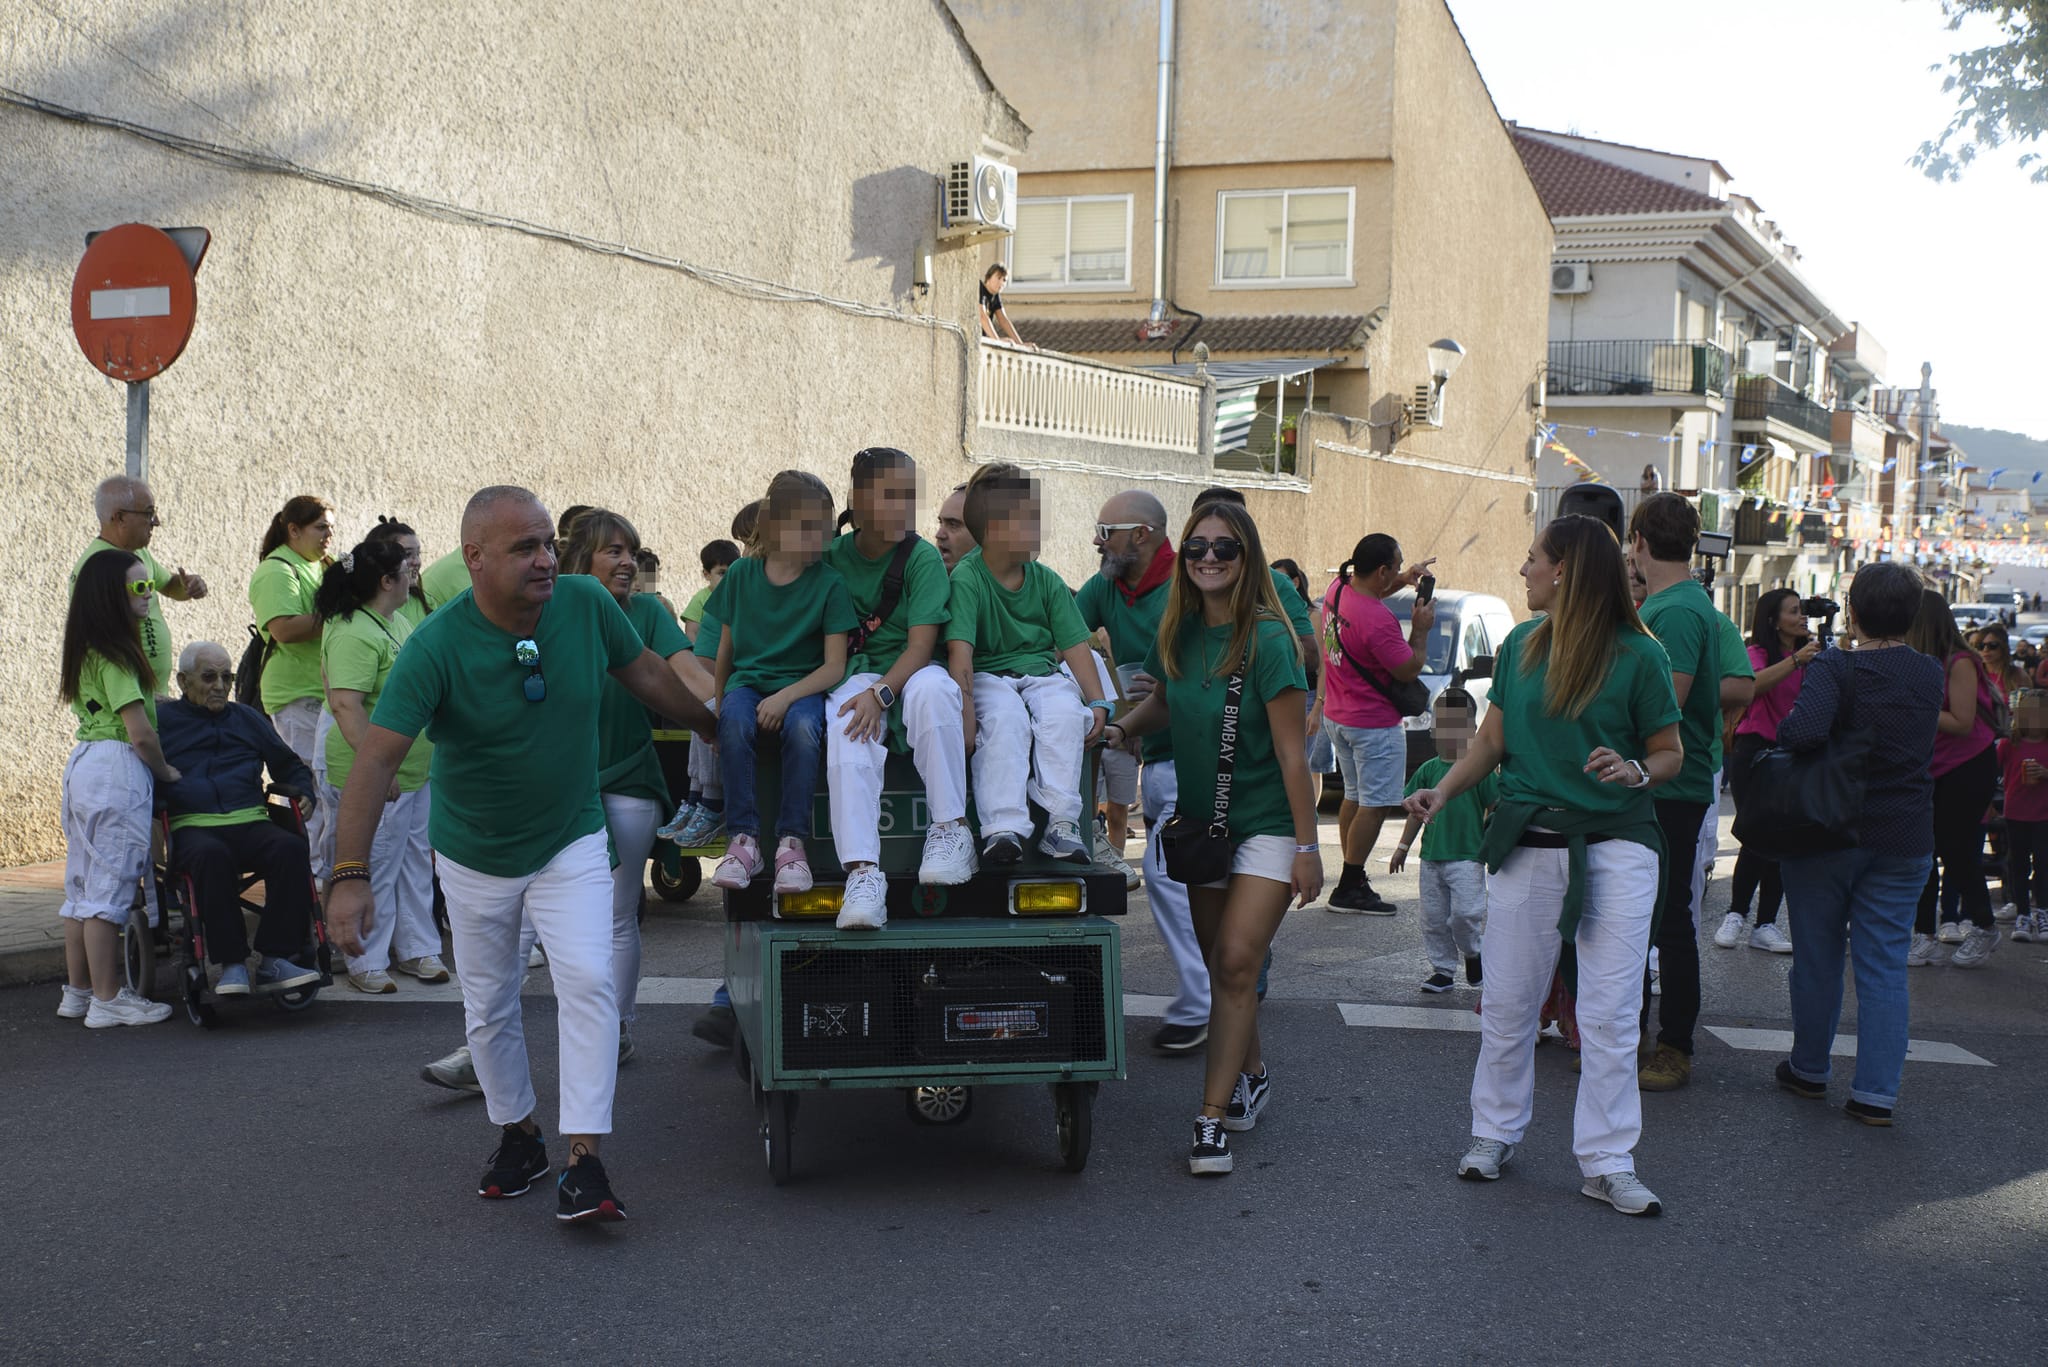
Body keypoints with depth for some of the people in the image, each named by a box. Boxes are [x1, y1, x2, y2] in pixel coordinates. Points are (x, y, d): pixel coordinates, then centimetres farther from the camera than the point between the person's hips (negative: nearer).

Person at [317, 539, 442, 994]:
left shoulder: (398, 621, 12)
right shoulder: (353, 633, -20)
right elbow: (344, 704, -28)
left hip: (418, 768, 10)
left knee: (416, 861, 16)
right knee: (377, 867, 0)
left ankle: (416, 949, 28)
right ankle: (366, 963, 12)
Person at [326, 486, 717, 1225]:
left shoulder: (586, 604, -15)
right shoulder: (436, 647, -25)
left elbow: (646, 673, 5)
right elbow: (377, 757, -30)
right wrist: (350, 874, -39)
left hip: (571, 843, 1)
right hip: (475, 857, 0)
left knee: (589, 984, -16)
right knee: (489, 1009, 13)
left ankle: (585, 1162, -13)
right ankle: (518, 1136, 35)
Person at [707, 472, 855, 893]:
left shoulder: (828, 583, -3)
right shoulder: (742, 573, 3)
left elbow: (834, 665, -7)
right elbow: (725, 648, 12)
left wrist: (786, 697, -20)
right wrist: (718, 703, 8)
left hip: (802, 684, -1)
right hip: (748, 680, 1)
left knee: (803, 727, -36)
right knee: (734, 722, -34)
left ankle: (791, 841, -27)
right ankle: (743, 839, -29)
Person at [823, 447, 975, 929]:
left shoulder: (922, 556, -4)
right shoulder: (833, 556, 4)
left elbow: (921, 645, -13)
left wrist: (881, 692, -28)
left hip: (911, 673, -1)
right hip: (857, 676, 1)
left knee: (932, 687, -38)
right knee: (846, 728, -34)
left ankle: (950, 829, -29)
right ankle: (862, 871, -43)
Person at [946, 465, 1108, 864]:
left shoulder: (1046, 580, 10)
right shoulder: (967, 578, -6)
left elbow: (1075, 646, 7)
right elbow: (960, 651, -17)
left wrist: (1098, 703, -6)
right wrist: (964, 713, -28)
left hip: (1041, 673, 4)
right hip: (989, 676, -4)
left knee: (1066, 712, -29)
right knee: (1006, 719, -36)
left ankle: (1062, 823, -32)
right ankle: (1003, 827, -43)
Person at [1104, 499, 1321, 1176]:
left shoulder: (1266, 640, -18)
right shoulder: (1178, 633, -1)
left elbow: (1290, 749, -17)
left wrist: (1306, 846, -16)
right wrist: (1121, 727, -3)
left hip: (1268, 822, -6)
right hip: (1203, 820, 6)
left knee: (1236, 962, -12)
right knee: (1220, 963, 13)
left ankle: (1214, 1115, -9)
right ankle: (1252, 1076, 32)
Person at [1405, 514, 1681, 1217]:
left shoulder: (1638, 654, -5)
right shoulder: (1520, 646, 8)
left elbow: (1669, 752, 1)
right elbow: (1492, 739, 12)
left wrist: (1636, 771, -20)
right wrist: (1444, 790, -4)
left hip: (1616, 847, -4)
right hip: (1527, 843, 4)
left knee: (1610, 1014, -3)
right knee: (1506, 1006, 8)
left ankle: (1608, 1162, 6)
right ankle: (1495, 1132, 25)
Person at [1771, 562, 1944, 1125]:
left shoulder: (1836, 667, -15)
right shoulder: (1931, 672, 2)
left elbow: (1806, 730, -30)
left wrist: (1781, 734, -11)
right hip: (1906, 840, 3)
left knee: (1818, 956, 12)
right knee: (1885, 964, 4)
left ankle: (1810, 1069, 25)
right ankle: (1876, 1092, -1)